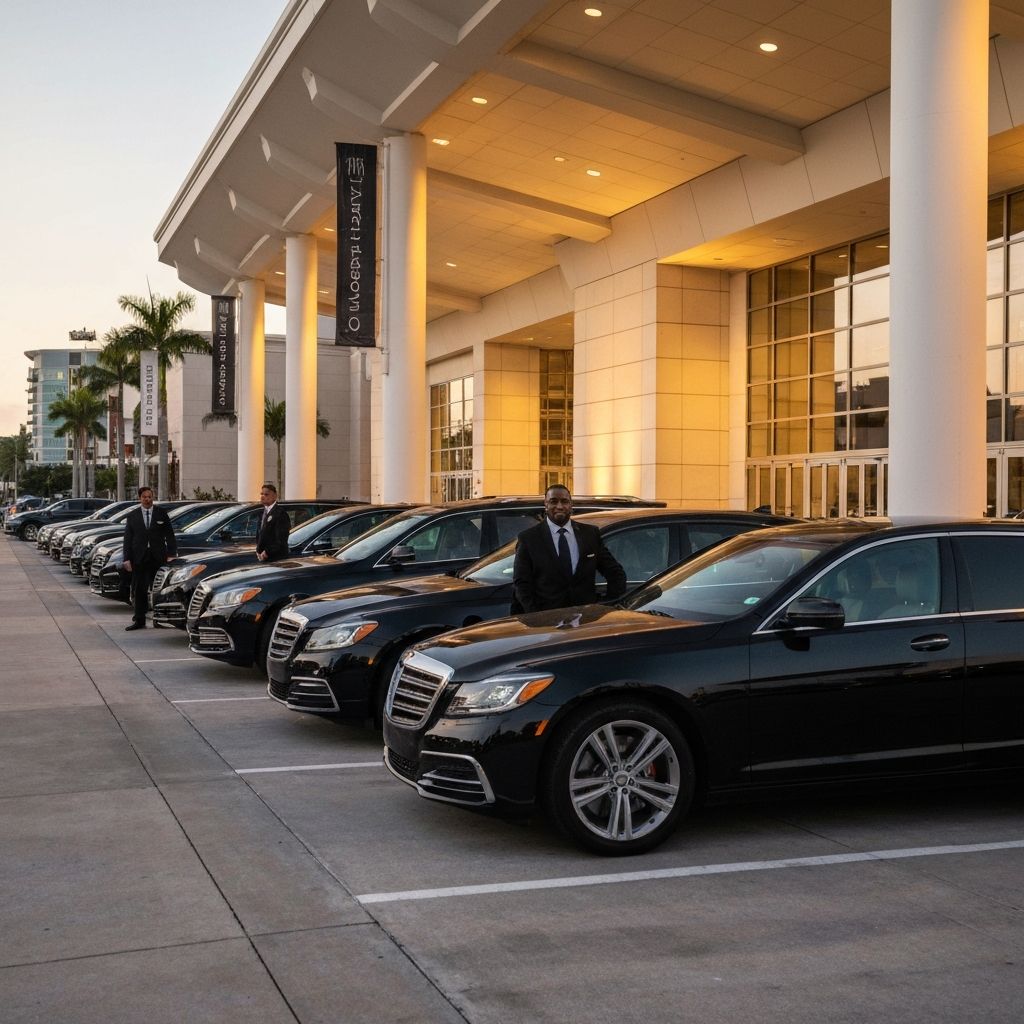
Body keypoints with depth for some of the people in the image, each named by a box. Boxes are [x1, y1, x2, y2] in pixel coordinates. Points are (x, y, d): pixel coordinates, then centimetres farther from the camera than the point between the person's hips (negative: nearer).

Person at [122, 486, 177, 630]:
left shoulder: (162, 513, 5)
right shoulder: (132, 516, 6)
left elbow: (169, 535, 5)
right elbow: (127, 538, 5)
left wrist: (171, 555, -4)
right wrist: (126, 558, -3)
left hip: (158, 557, -1)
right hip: (139, 558, 1)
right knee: (139, 590, 2)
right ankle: (139, 620, 5)